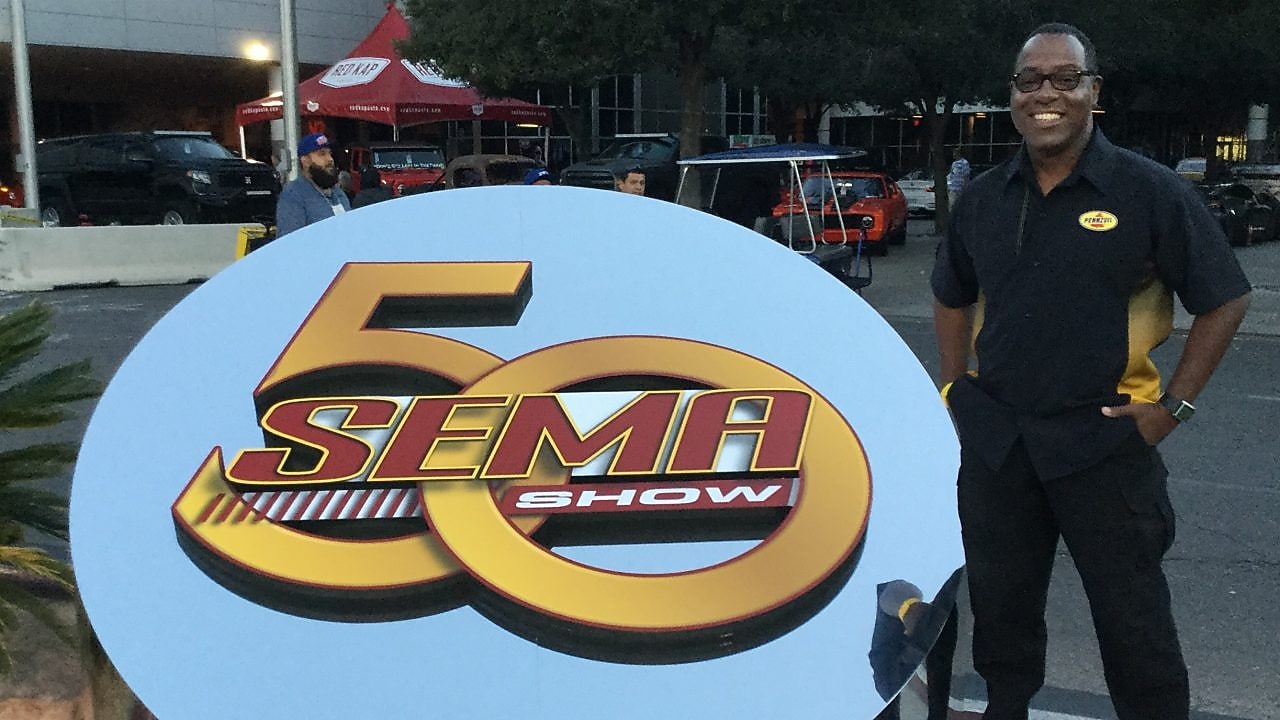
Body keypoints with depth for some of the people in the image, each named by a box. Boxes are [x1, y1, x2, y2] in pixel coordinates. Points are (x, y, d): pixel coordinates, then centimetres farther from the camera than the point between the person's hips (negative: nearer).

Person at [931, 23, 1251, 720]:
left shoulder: (1151, 192, -9)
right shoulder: (982, 198, 5)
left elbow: (1224, 300, -4)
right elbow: (951, 297, 19)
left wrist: (1173, 404, -8)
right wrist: (953, 386, 9)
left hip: (1105, 442, -4)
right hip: (994, 442, 4)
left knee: (1133, 617, 7)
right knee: (999, 604, 17)